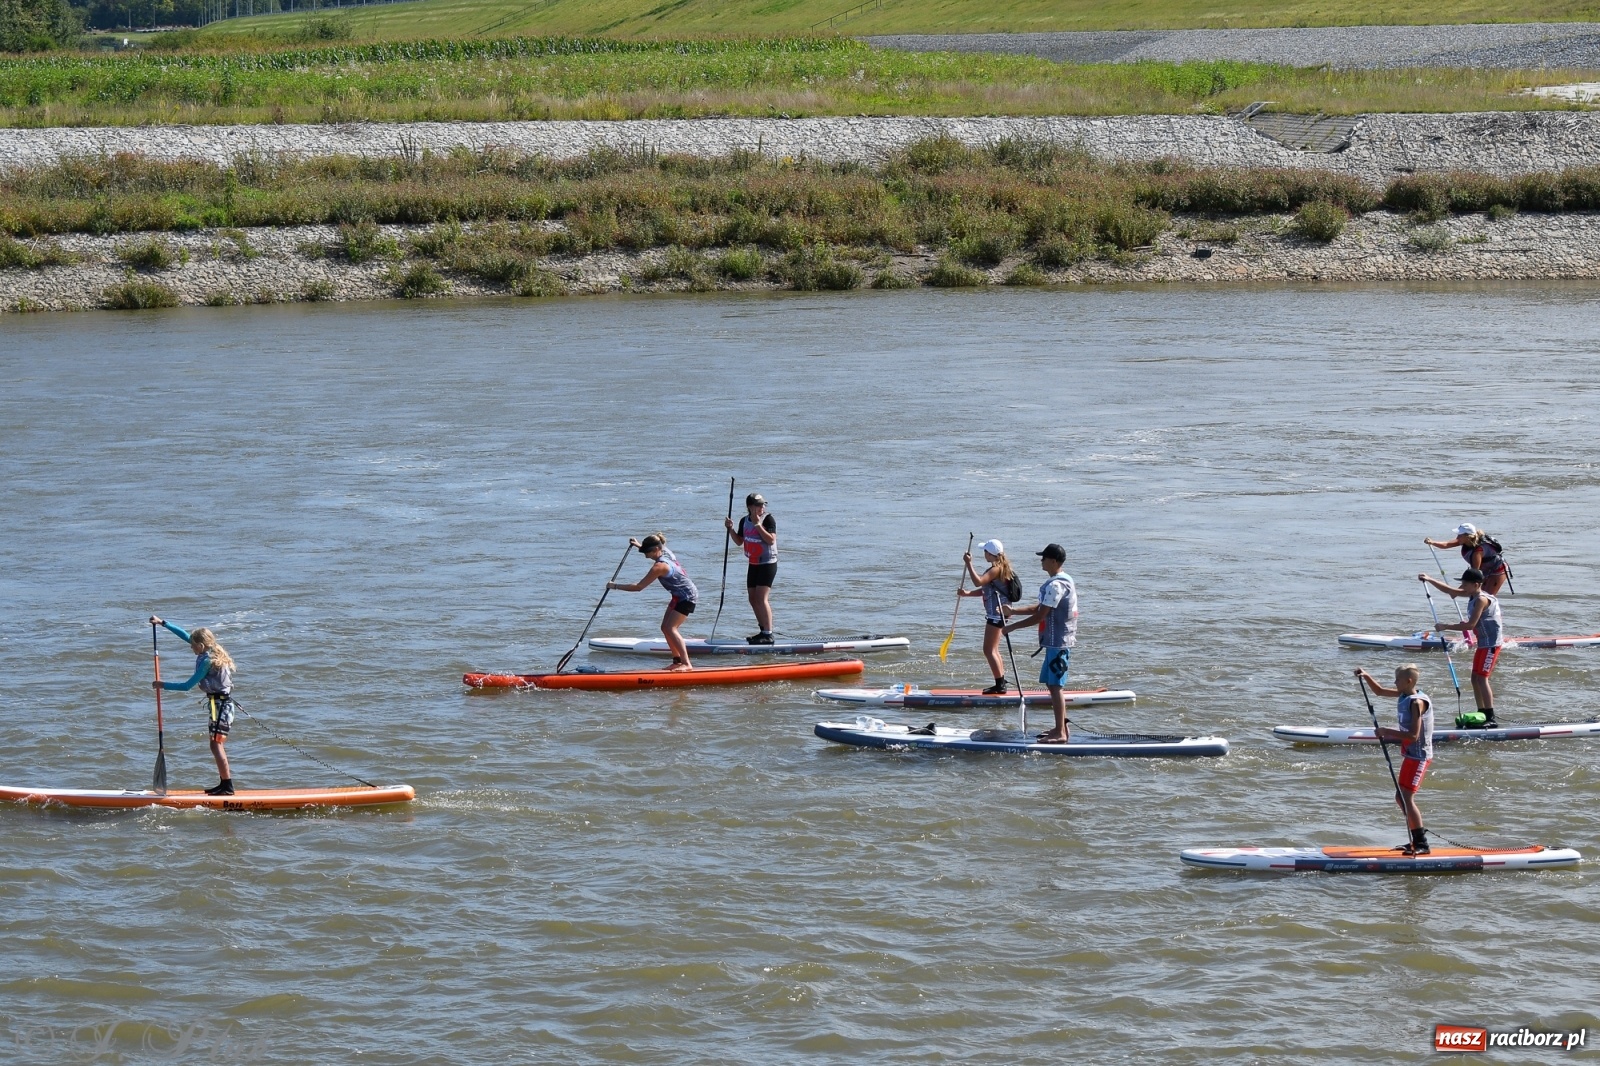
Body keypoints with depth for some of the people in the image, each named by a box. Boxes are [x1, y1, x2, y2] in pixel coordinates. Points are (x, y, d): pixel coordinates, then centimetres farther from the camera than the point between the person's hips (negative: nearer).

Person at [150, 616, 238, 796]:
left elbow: (187, 686, -15)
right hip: (222, 702, 10)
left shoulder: (207, 661, -18)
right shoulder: (212, 652, 8)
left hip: (220, 704, -10)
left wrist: (163, 685, -6)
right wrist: (162, 623, 23)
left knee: (216, 744, -12)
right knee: (217, 745, 13)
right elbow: (185, 636, 19)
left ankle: (227, 786, -14)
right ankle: (224, 783, 17)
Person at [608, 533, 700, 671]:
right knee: (665, 627, 8)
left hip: (687, 597, -10)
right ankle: (678, 660, 11)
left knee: (670, 628, -17)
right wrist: (639, 545, 23)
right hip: (679, 596, 10)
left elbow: (639, 587, -23)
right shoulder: (666, 553, 1)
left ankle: (686, 663, -21)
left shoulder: (659, 566, -25)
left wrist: (615, 586, -17)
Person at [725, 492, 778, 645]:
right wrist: (731, 529, -1)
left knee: (761, 598, -16)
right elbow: (739, 541, 15)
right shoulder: (745, 521, 7)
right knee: (753, 599, 9)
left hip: (768, 564, -8)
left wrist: (758, 524, -26)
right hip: (753, 564, 8)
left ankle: (768, 635, -14)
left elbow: (771, 540, -24)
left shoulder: (768, 519, -13)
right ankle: (764, 631, 20)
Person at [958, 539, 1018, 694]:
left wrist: (969, 564, -24)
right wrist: (967, 593, 8)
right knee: (993, 650, 17)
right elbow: (985, 589, 19)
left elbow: (978, 582, -30)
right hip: (997, 613, 11)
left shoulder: (996, 569, -17)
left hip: (996, 613, -11)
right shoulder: (1001, 568, 15)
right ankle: (1000, 683, 22)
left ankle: (1000, 685, -8)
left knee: (989, 650, -8)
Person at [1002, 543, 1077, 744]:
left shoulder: (1055, 585, -19)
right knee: (1052, 683, 15)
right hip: (1056, 641, 11)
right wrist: (1012, 612, 17)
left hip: (1058, 642, -11)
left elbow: (1039, 616, -20)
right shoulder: (1061, 581, 15)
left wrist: (1012, 627, -12)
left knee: (1055, 685, -8)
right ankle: (1061, 728, 20)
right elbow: (1040, 608, 20)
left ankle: (1060, 733, -7)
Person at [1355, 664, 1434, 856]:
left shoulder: (1417, 702, -20)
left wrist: (1387, 731, -22)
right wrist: (1366, 677, 7)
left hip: (1418, 756, -10)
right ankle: (1417, 841, 22)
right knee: (1401, 798, 15)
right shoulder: (1403, 695, 6)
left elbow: (1413, 735, -25)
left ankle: (1422, 844, -12)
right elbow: (1379, 691, 22)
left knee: (1406, 798, -14)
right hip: (1410, 754, 10)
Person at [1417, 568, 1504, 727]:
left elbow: (1470, 625, -25)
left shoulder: (1481, 599, -19)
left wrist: (1447, 626, -19)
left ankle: (1491, 718, -17)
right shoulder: (1472, 595, 8)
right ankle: (1481, 715, 20)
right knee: (1475, 678, 13)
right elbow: (1449, 590, 16)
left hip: (1491, 643, -10)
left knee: (1481, 678, -14)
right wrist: (1429, 580, 9)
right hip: (1482, 642, 10)